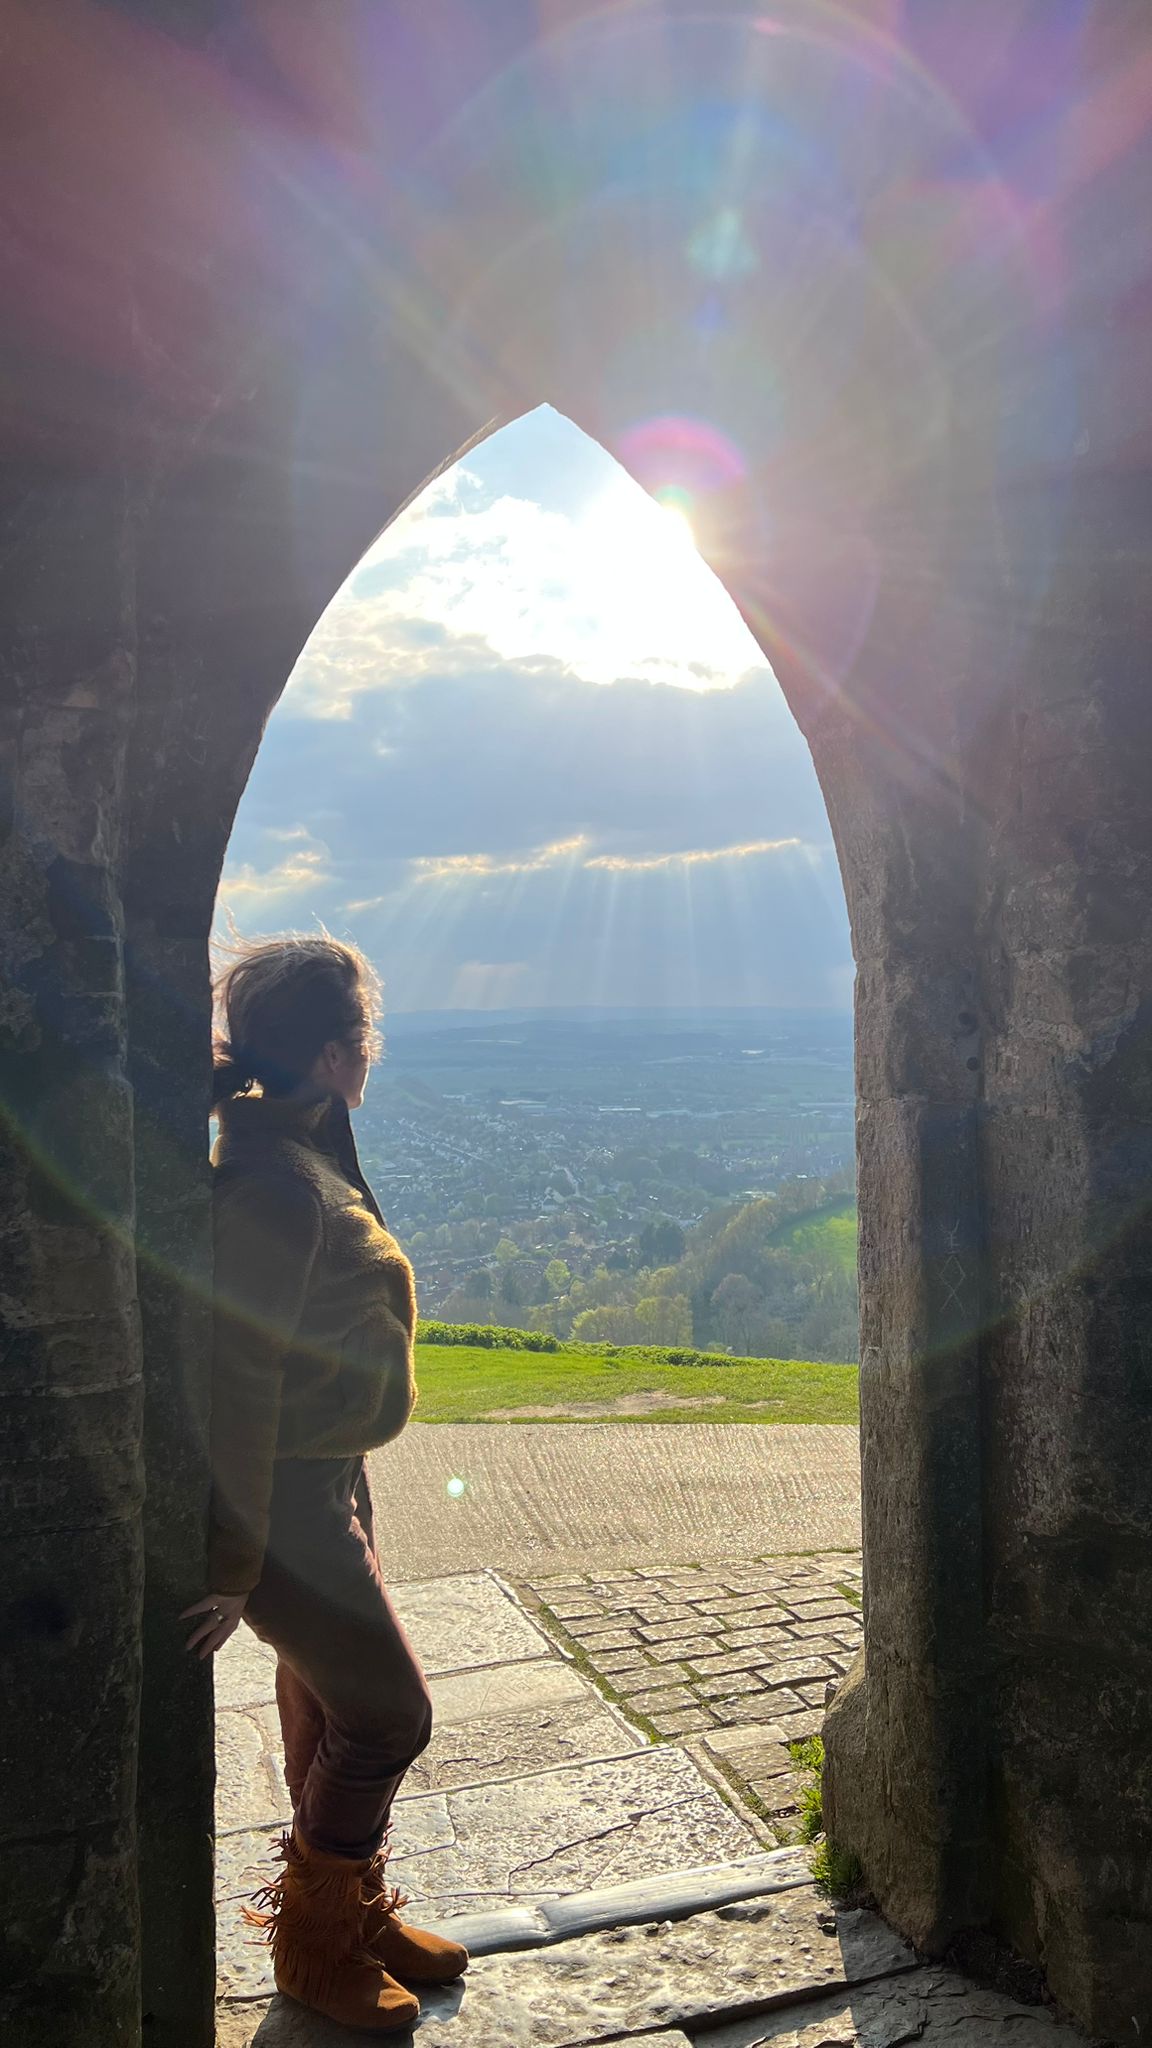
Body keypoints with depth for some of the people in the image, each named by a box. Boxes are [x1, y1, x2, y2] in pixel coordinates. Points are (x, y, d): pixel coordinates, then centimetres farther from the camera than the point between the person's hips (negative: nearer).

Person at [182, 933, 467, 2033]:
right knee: (387, 1714, 4)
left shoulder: (305, 1150, 3)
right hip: (284, 1500, -10)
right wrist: (233, 1568, -22)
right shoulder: (269, 1186, -29)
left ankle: (358, 1910, 42)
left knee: (325, 1699, 22)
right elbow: (237, 1382, -28)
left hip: (326, 1478, 10)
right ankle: (314, 1946, 27)